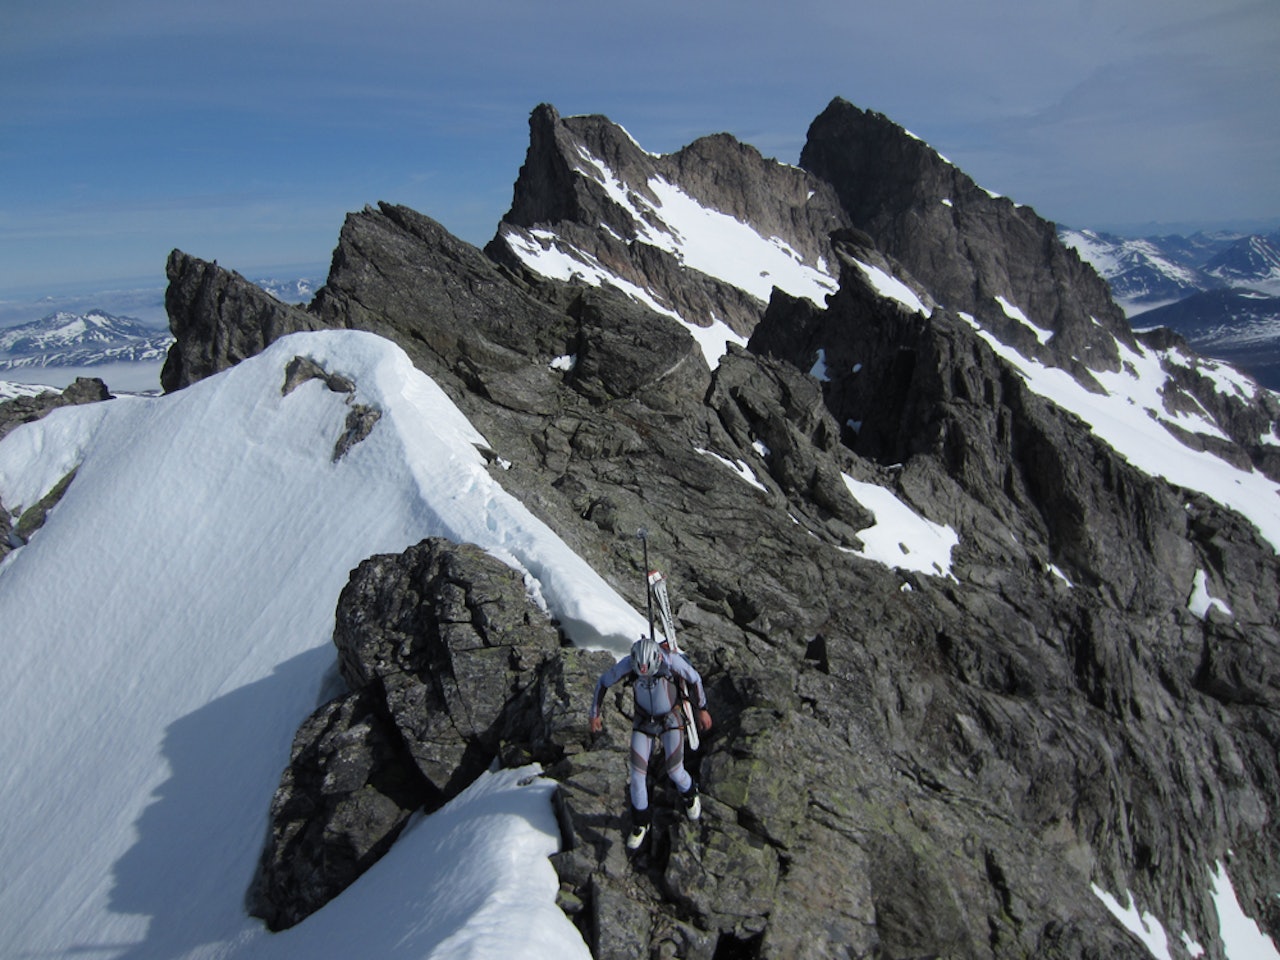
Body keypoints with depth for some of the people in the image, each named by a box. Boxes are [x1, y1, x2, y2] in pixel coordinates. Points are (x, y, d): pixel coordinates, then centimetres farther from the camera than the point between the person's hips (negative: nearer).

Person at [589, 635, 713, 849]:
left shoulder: (671, 661, -30)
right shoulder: (626, 664, -26)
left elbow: (694, 679, -10)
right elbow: (603, 682, -8)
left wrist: (702, 709, -2)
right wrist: (595, 714, -2)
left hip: (670, 721, -1)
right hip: (643, 722, 1)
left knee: (675, 772, -2)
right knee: (637, 775, -1)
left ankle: (689, 794, 35)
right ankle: (641, 823, 23)